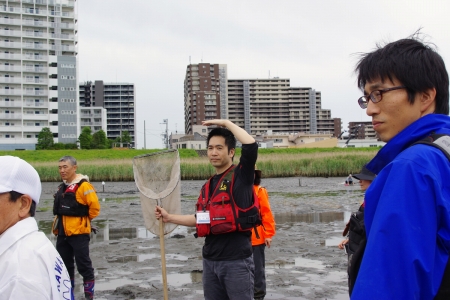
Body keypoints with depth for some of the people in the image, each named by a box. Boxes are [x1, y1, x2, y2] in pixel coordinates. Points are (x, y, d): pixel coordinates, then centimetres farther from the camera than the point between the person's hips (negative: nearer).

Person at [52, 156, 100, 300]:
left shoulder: (83, 185, -15)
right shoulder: (62, 187, 12)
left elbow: (94, 207, -18)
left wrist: (84, 219, -5)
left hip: (78, 232, -8)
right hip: (62, 232, 8)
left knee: (83, 264, -1)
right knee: (64, 264, 16)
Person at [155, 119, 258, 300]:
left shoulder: (240, 176, -6)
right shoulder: (207, 187, 14)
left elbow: (251, 145, -22)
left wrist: (226, 123, -12)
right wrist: (169, 217, 19)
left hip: (236, 261, -7)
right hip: (210, 261, 7)